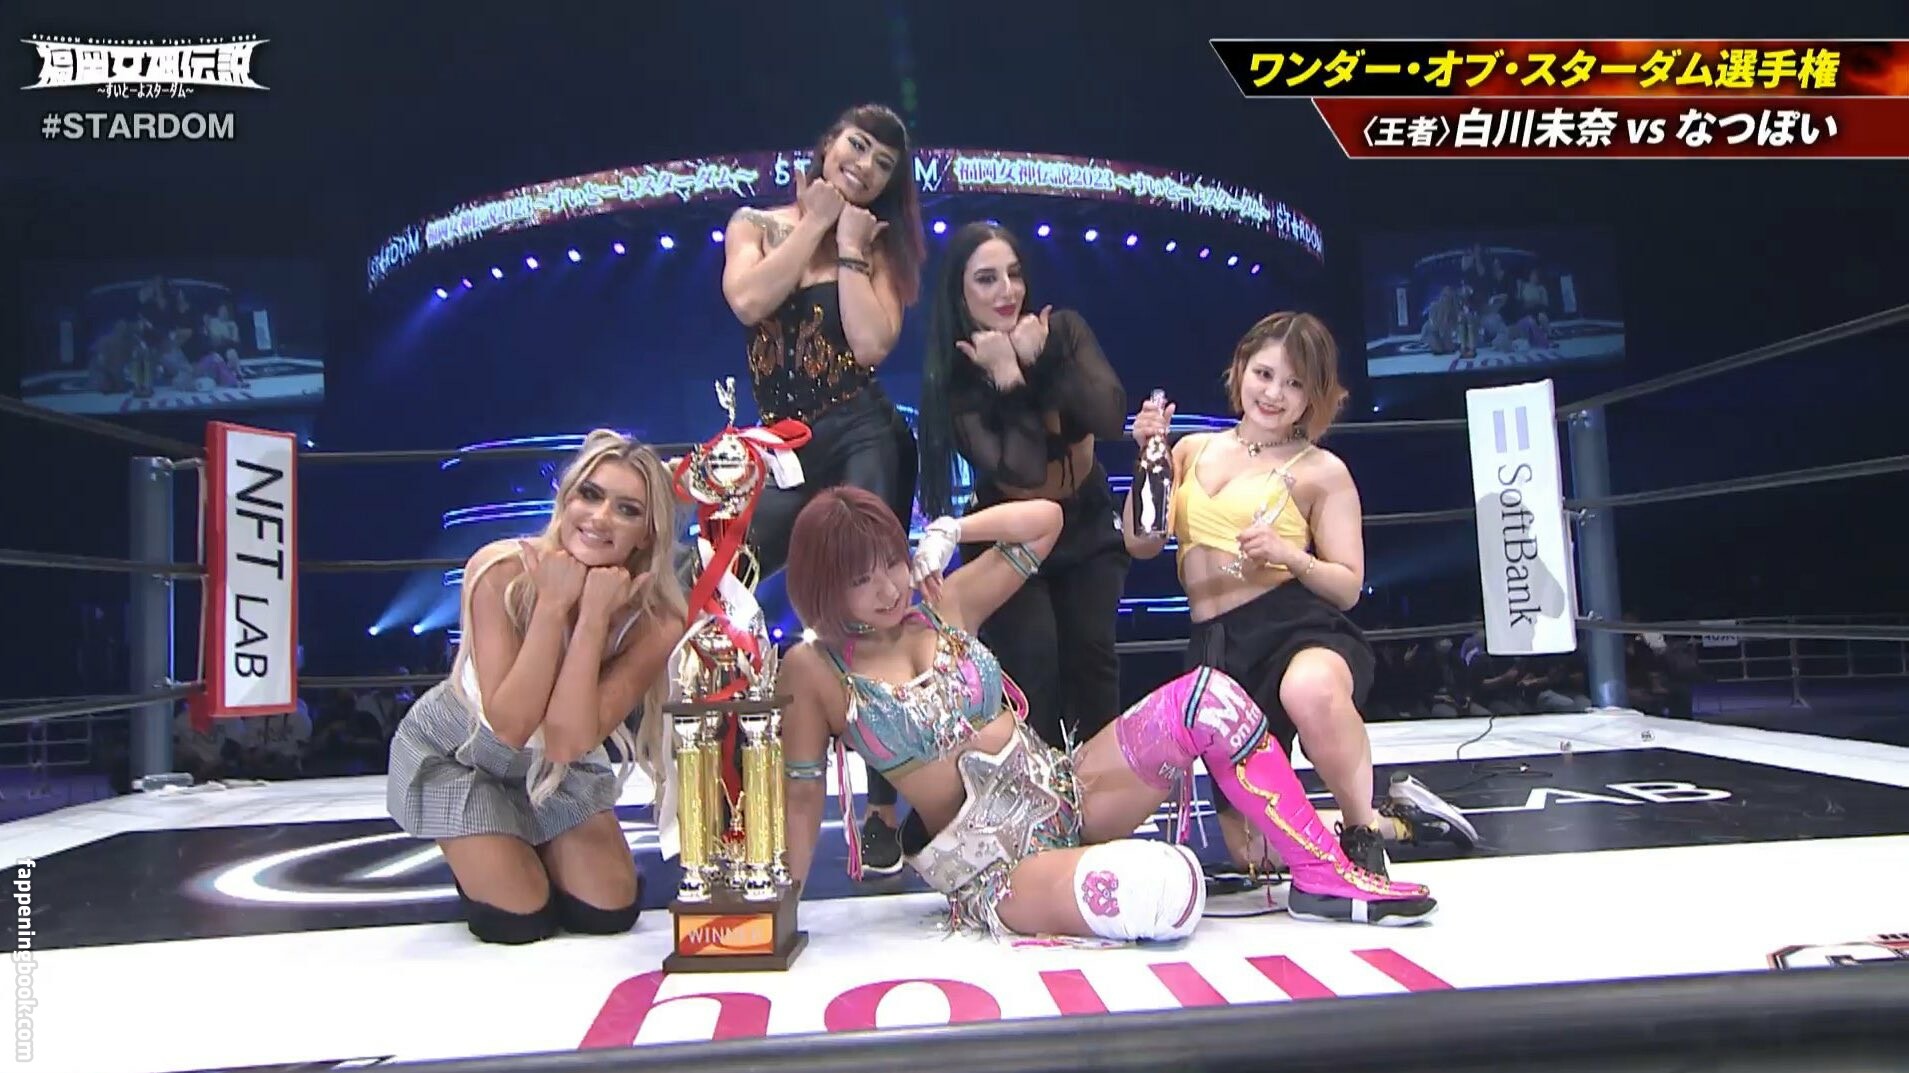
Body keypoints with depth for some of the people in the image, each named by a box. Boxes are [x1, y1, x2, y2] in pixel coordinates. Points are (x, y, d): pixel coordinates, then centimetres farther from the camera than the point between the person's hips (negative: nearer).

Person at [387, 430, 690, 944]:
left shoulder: (655, 623, -25)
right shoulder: (502, 571, -30)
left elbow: (567, 742, -34)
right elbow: (510, 726, -35)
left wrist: (593, 616, -41)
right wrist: (553, 604, -40)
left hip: (557, 767, 3)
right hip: (453, 755, -3)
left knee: (610, 912, -3)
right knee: (521, 920, -10)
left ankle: (527, 847, 26)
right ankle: (473, 862, 23)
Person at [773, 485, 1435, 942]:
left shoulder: (942, 606, 6)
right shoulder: (814, 671, -4)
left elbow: (1044, 518, 11)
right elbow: (801, 795, -2)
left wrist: (947, 533, 0)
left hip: (1064, 789, 6)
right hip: (994, 866, -6)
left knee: (1207, 698, -17)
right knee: (1167, 890, -34)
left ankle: (1326, 878, -8)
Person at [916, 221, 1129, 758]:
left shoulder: (1063, 329, -9)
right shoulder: (952, 375, -18)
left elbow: (1111, 419, -23)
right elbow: (1019, 468, -29)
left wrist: (1044, 357, -29)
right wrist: (1008, 377, -30)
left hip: (1086, 525, 3)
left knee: (1091, 654, -11)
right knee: (1032, 664, -18)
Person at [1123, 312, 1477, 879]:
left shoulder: (1321, 472, 4)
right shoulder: (1193, 450, 16)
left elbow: (1348, 587, 3)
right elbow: (1141, 543, 14)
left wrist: (1289, 554, -16)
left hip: (1299, 628, -4)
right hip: (1215, 648, 4)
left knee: (1309, 690, -45)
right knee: (1251, 848, 2)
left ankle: (1365, 826, -15)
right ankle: (1393, 817, 29)